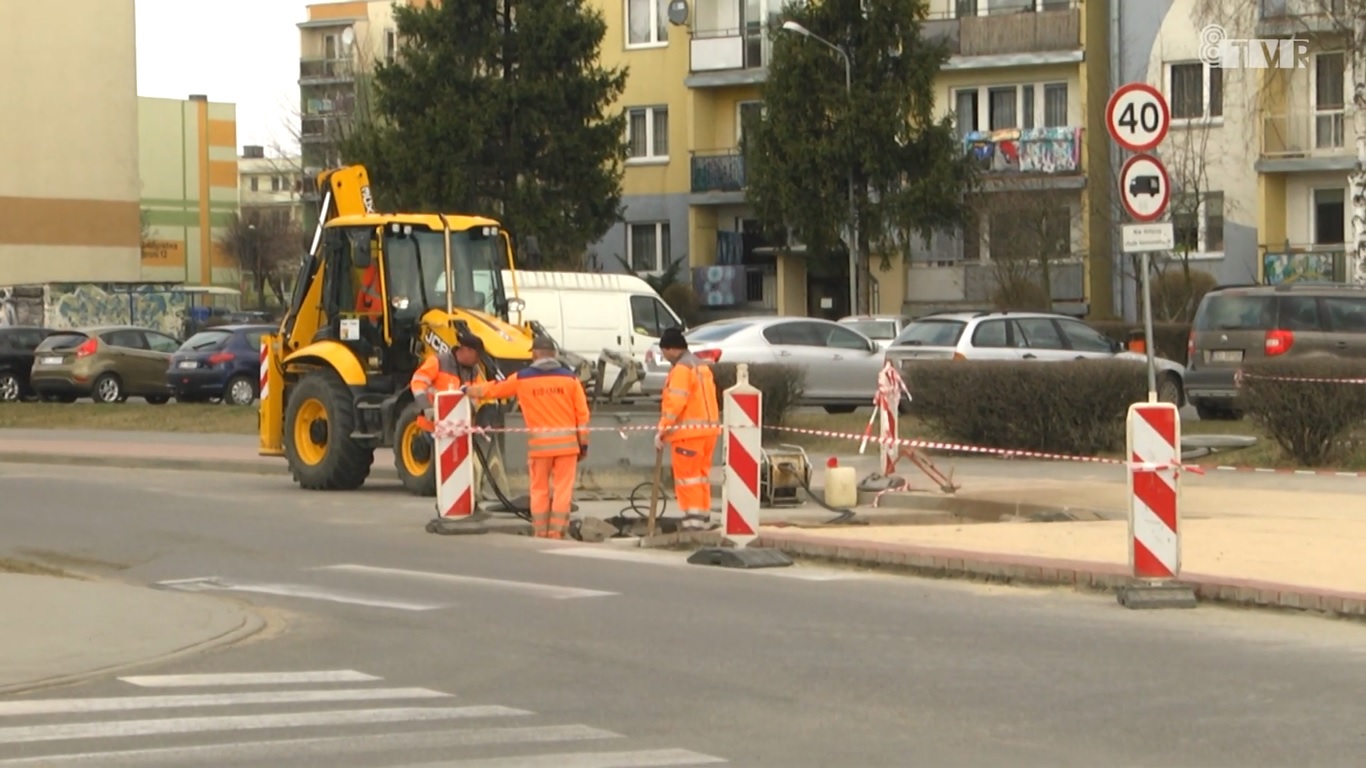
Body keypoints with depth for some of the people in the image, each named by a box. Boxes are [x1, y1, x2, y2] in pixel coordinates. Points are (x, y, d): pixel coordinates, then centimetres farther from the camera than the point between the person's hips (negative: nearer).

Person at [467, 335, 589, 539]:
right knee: (562, 489, 1)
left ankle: (540, 534, 12)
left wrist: (468, 390, 33)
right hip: (566, 442, 0)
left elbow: (493, 389, 16)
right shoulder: (569, 378, 3)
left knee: (540, 490, 10)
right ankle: (557, 533, -2)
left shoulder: (522, 379, 3)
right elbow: (582, 413, 1)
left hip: (539, 443, 0)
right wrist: (583, 442, 8)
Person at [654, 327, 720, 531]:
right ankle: (704, 517, 16)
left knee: (686, 475, -6)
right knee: (701, 474, 14)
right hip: (709, 428, 9)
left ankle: (693, 516, -10)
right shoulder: (702, 365, 18)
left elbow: (675, 402, -19)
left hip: (688, 430, -9)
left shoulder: (682, 368, -11)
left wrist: (662, 431, -17)